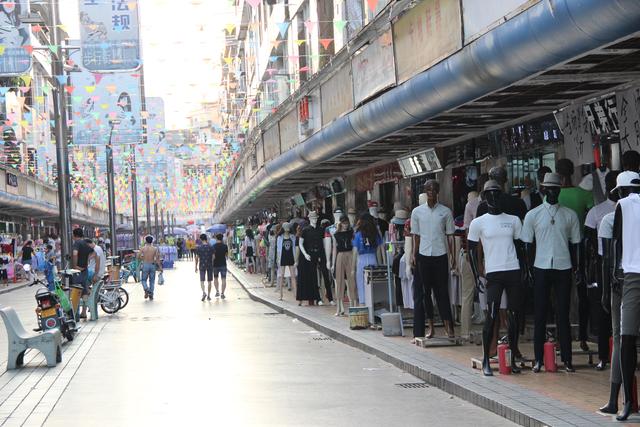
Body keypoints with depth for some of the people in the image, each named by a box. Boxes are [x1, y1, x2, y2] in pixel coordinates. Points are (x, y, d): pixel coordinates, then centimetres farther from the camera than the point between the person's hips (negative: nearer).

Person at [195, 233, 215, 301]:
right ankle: (208, 296, 10)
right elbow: (213, 257, 0)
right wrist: (213, 265, 12)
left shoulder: (199, 247, -6)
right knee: (209, 281, 8)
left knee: (202, 280, 3)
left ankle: (204, 292, -20)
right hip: (210, 265, 1)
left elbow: (197, 258, -3)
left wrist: (196, 267, 6)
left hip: (202, 266, -1)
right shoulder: (211, 247, -2)